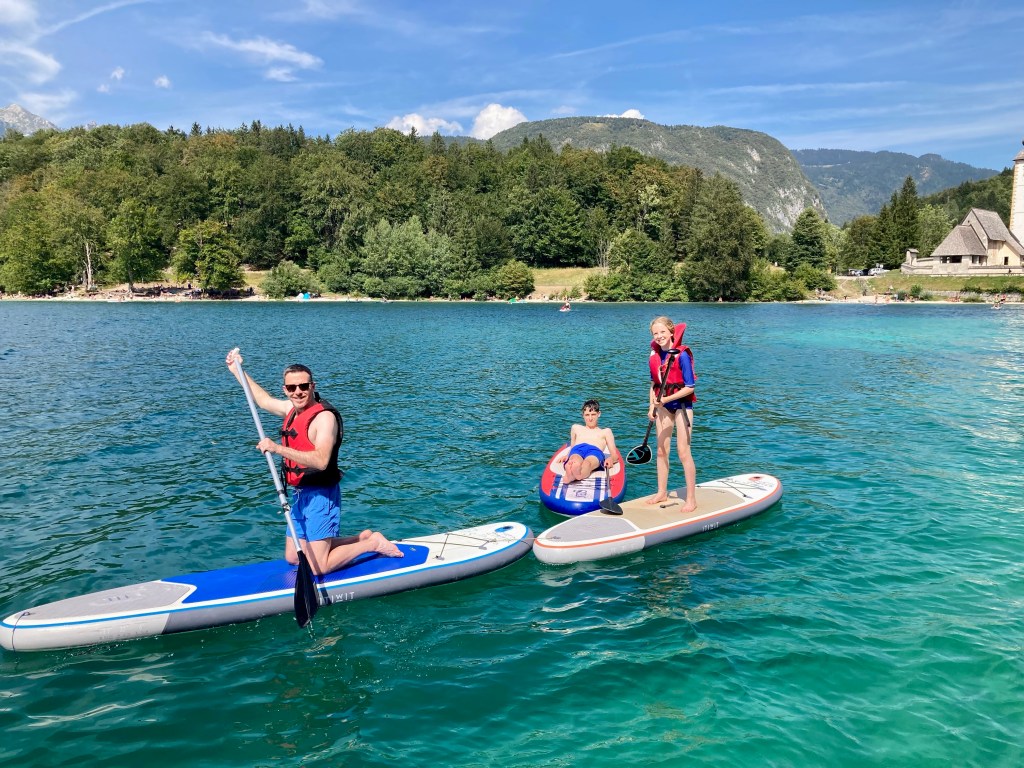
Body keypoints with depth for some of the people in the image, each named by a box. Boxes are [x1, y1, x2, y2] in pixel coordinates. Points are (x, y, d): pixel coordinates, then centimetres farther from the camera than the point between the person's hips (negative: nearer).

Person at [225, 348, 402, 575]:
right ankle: (363, 538, 25)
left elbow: (321, 461, -32)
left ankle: (373, 543, 9)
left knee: (317, 568, -10)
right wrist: (237, 371, 31)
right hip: (300, 495, 9)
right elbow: (264, 400, 29)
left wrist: (278, 448, -35)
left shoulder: (324, 416, -18)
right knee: (293, 558, 18)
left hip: (320, 496, -9)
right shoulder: (293, 409, 8)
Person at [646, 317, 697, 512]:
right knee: (662, 450, 11)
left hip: (681, 404, -6)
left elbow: (690, 387, -18)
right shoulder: (655, 355, 1)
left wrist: (667, 399, -24)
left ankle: (691, 498, 5)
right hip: (663, 405, 6)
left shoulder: (682, 355, -18)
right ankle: (662, 492, 25)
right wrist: (652, 406, 2)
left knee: (683, 451, -5)